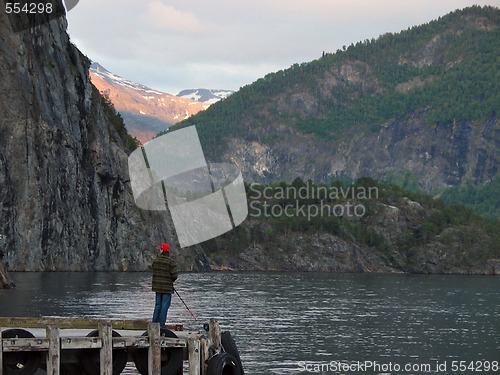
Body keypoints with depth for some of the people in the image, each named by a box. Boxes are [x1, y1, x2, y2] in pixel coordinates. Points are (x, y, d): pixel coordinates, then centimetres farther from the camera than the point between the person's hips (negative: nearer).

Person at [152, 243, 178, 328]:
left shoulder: (156, 260, 0)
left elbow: (154, 272, 5)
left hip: (157, 286, 4)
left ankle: (155, 322, 16)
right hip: (167, 287, -4)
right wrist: (171, 280, 8)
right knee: (165, 305, 0)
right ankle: (161, 324, -2)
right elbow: (175, 275, -14)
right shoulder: (171, 261, -13)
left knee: (158, 304, 15)